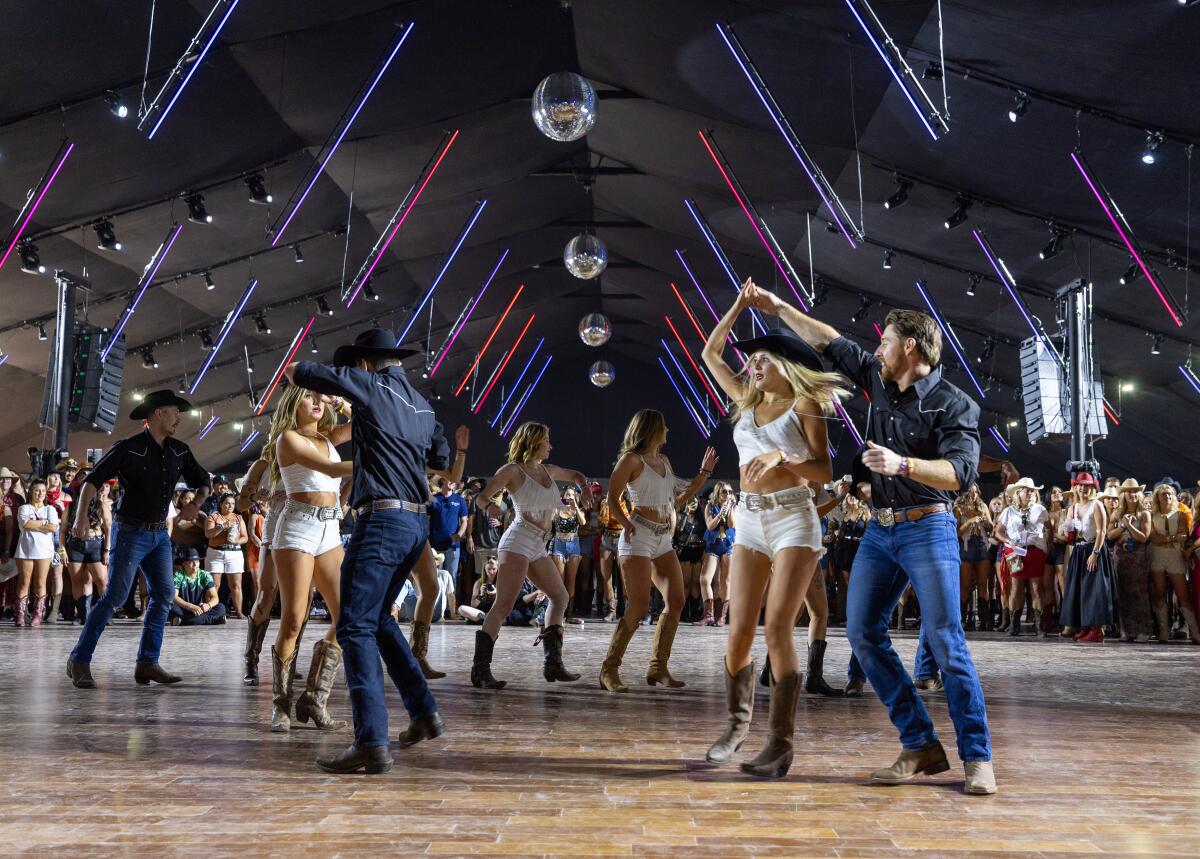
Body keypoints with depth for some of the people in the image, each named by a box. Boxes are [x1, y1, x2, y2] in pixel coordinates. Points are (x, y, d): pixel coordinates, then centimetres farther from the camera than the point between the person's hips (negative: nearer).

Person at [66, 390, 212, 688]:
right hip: (130, 532, -6)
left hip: (160, 533, 6)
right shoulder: (128, 448, -11)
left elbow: (203, 482, 15)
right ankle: (79, 660, -1)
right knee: (115, 596, -11)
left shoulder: (179, 451, 5)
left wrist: (195, 503, -6)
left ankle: (148, 662, 4)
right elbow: (92, 481, -10)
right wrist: (81, 516, -23)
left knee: (164, 594, -1)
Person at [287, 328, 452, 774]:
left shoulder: (369, 386, -3)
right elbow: (441, 462, 30)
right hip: (417, 522, 8)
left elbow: (294, 370, 5)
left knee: (356, 627, -8)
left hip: (382, 519, -8)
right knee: (379, 618, 22)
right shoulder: (423, 406, 17)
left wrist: (322, 385, 26)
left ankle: (371, 742, -16)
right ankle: (424, 713, 22)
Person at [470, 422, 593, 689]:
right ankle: (480, 668, -20)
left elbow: (574, 474, 36)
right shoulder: (513, 470, -2)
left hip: (539, 546, 9)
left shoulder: (548, 470, 18)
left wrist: (584, 488, 14)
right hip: (518, 541, -9)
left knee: (560, 597, 11)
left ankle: (553, 663, 12)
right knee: (504, 604, -17)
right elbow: (481, 498, -9)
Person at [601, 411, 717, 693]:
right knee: (638, 607, -13)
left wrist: (704, 473, 24)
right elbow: (612, 498, -5)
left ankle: (657, 666, 10)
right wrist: (627, 524, -22)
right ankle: (609, 669, -5)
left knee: (676, 601, 2)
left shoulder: (664, 460, 18)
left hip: (663, 540, 8)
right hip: (639, 538, -8)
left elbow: (678, 498, 24)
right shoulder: (631, 459, -4)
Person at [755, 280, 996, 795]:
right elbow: (830, 343, 20)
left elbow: (960, 472, -20)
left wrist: (900, 464, -33)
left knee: (946, 642, -11)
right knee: (863, 633, 1)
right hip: (880, 530, 7)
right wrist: (779, 308, 23)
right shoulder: (880, 380, 10)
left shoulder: (954, 405, -9)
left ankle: (977, 758, -1)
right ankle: (920, 747, 7)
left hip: (928, 530, -7)